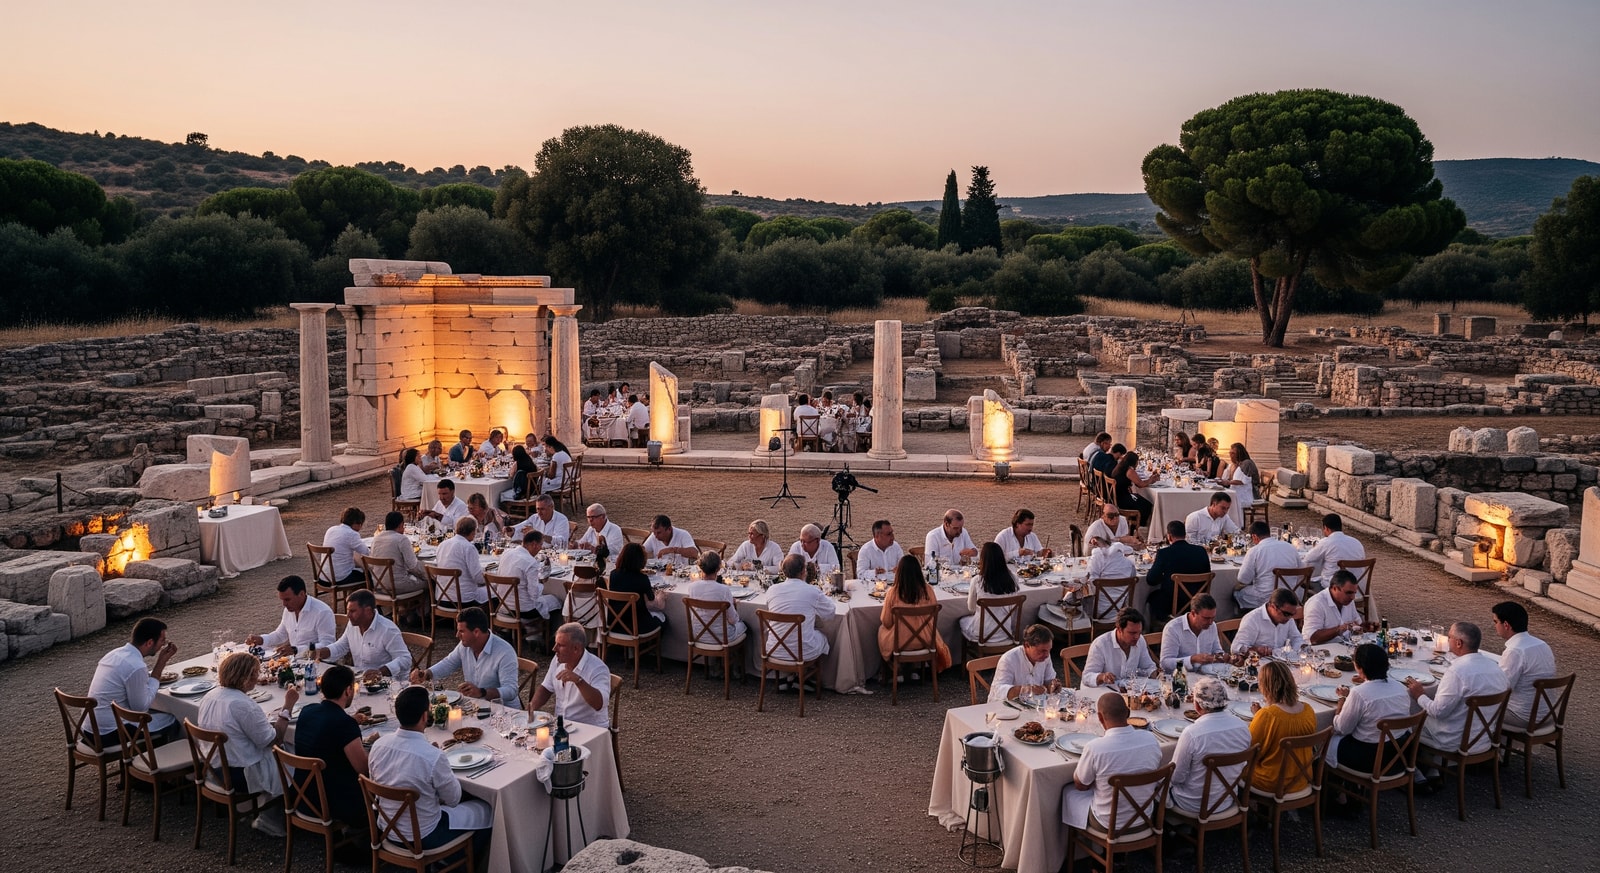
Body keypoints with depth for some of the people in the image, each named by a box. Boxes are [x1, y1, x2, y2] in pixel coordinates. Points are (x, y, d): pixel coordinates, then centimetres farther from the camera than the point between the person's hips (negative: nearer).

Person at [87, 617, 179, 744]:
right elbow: (141, 708, -13)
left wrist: (161, 662, 5)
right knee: (171, 723, 0)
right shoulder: (136, 667, -24)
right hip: (108, 736, -9)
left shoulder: (116, 653, 5)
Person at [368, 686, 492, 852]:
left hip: (388, 830, 7)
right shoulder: (433, 756, -31)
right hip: (422, 837, -7)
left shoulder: (378, 745, -13)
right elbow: (453, 799, -14)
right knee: (486, 811, 16)